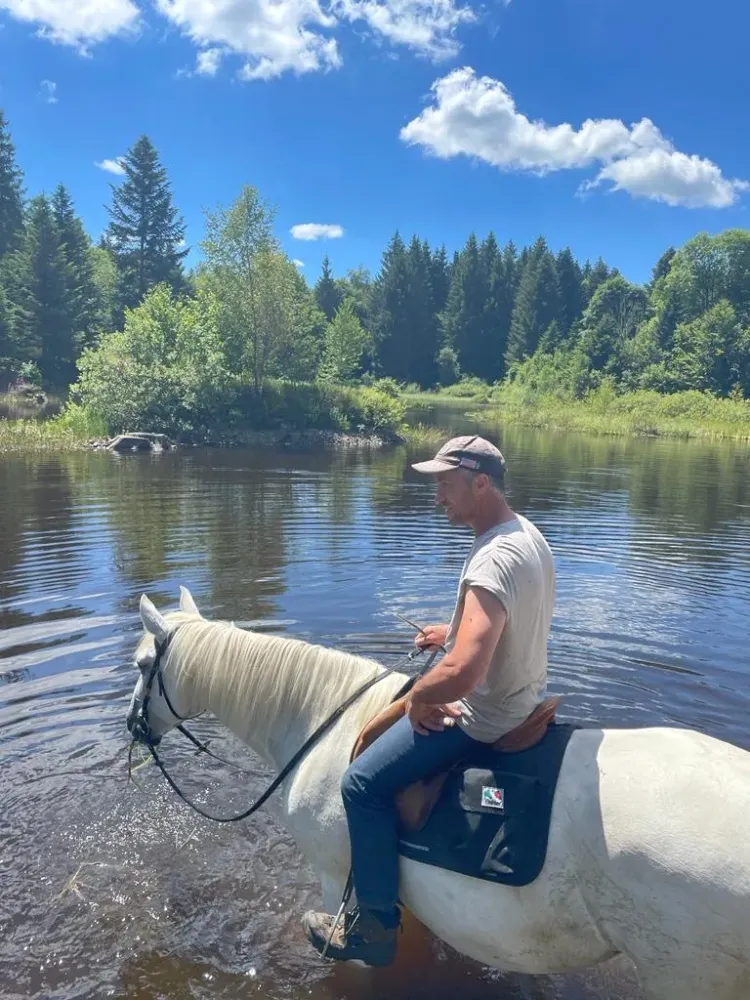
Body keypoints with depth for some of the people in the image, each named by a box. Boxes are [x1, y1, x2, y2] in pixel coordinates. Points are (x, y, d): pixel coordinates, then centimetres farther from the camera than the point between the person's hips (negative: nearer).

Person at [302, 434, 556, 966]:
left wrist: (418, 698, -22)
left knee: (364, 783, -5)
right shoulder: (528, 533, 0)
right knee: (428, 697, 33)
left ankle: (377, 927, 11)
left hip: (486, 717, -10)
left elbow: (462, 674, -42)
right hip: (528, 695, 10)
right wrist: (454, 631, 12)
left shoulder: (492, 561, -32)